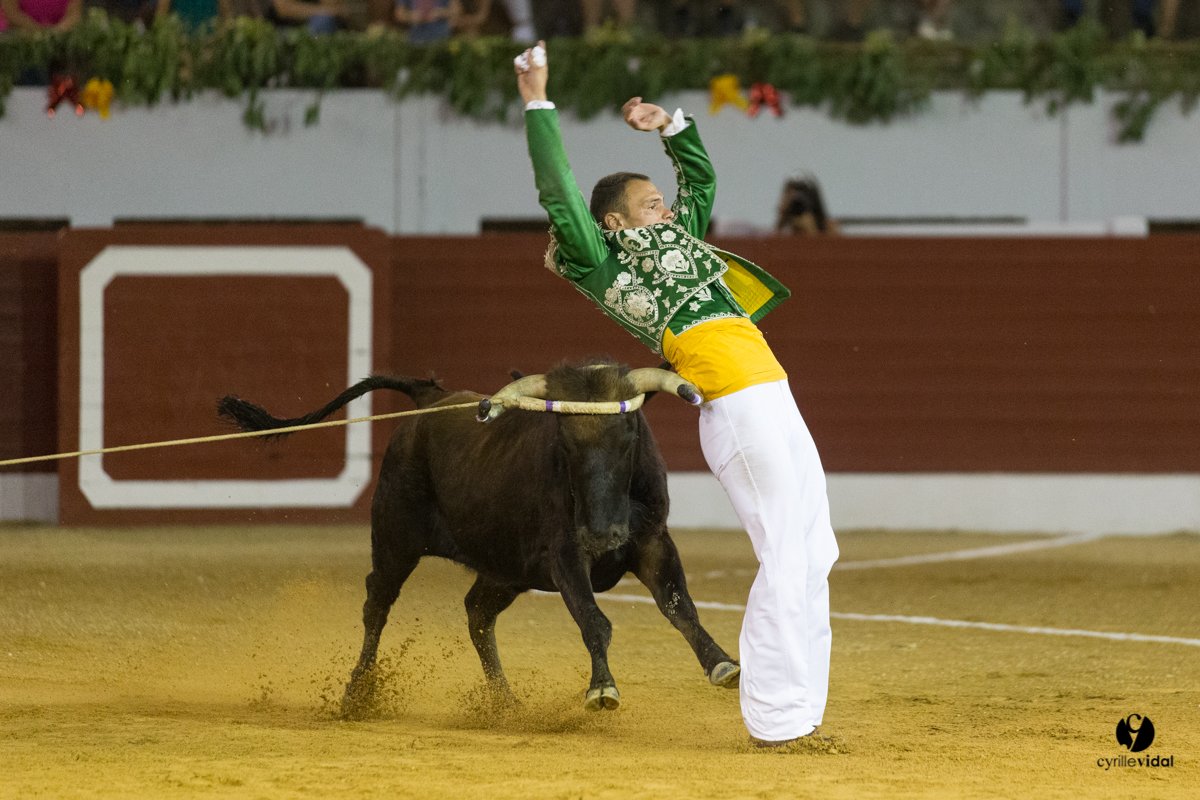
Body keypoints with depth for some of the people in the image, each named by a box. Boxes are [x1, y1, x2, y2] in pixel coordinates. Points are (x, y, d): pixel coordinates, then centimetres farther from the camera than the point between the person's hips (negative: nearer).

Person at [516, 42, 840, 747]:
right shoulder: (607, 267, 3)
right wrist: (539, 105, -2)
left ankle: (801, 714, 13)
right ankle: (773, 721, -12)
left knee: (815, 556, 9)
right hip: (738, 413, -9)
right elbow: (558, 193, -5)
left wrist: (670, 125, 22)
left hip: (777, 409, 9)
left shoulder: (674, 243, 26)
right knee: (785, 558, -13)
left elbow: (702, 176, 38)